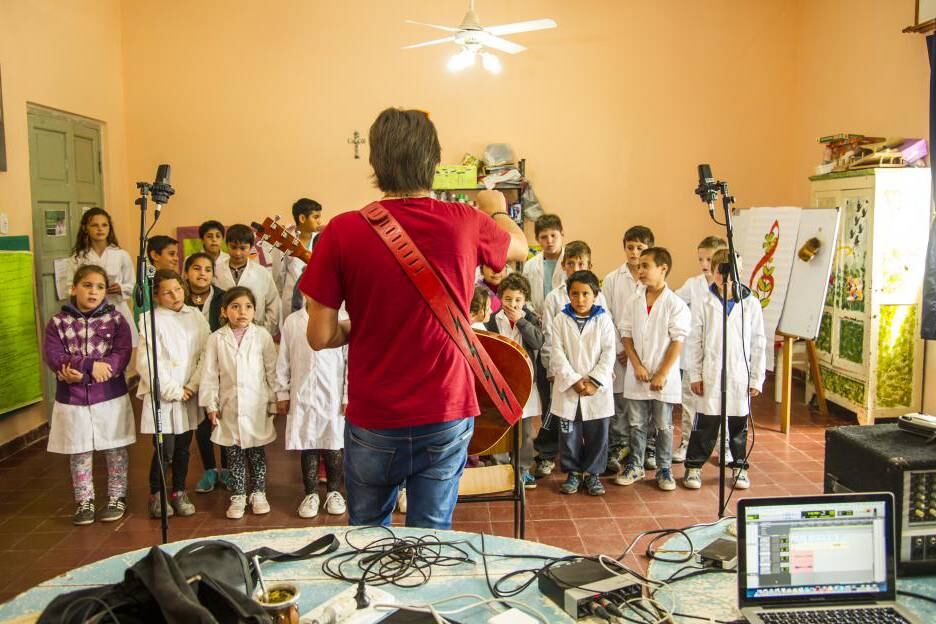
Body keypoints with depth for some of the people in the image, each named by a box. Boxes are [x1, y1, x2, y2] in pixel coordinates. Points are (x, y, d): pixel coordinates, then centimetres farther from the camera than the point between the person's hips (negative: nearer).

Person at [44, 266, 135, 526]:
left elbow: (122, 354, -12)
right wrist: (91, 364, -24)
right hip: (72, 400, 1)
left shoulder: (115, 319, -3)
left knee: (116, 451, 9)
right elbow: (53, 357, -11)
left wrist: (79, 371, -20)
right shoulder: (58, 322, -1)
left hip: (111, 397, -1)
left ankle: (117, 498, 25)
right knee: (79, 454, 11)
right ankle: (84, 502, 25)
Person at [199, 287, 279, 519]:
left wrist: (275, 399, 2)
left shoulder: (262, 336, -3)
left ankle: (258, 493, 24)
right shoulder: (216, 339, -1)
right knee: (234, 454, 9)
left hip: (257, 407, -1)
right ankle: (238, 496, 21)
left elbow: (272, 370, 1)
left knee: (257, 453, 10)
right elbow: (210, 373, 2)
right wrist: (211, 404, 0)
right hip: (229, 407, 1)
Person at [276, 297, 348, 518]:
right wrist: (282, 393, 6)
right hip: (302, 397, 2)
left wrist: (349, 397, -3)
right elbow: (283, 360, 7)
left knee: (333, 446, 7)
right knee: (307, 446, 9)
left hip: (332, 397, -1)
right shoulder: (292, 321, 2)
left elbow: (351, 360, -3)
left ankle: (334, 491, 24)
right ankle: (311, 493, 23)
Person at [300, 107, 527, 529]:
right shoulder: (466, 224, -7)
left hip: (372, 419, 0)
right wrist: (496, 210, 36)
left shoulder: (342, 232, -12)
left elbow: (320, 336, -9)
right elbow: (519, 247, 16)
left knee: (367, 535, 22)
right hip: (446, 414, 1)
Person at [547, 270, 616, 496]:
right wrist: (574, 380, -13)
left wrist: (595, 381, -12)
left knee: (597, 433, 6)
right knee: (569, 433, 7)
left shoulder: (603, 320, 1)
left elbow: (608, 353, -3)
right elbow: (557, 353, -4)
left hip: (598, 390, 0)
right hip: (567, 388, 0)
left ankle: (592, 473, 21)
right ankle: (572, 472, 22)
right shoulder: (561, 320, 1)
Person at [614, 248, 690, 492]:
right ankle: (635, 466, 25)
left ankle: (664, 469, 21)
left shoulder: (675, 304, -9)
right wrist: (637, 366, -7)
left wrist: (662, 374, -13)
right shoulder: (634, 302, 2)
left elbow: (677, 341, -10)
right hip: (637, 376, 3)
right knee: (637, 424, 12)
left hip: (663, 377, -3)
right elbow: (626, 334, 4)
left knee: (664, 425, 8)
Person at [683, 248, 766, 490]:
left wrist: (757, 379, 2)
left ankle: (739, 466, 28)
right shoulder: (704, 304, -1)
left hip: (740, 377, 1)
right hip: (710, 377, -1)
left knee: (739, 425, 12)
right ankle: (694, 466, 17)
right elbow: (694, 343, 2)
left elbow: (758, 344, 3)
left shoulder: (751, 304, 0)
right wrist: (695, 375, -1)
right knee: (705, 425, 3)